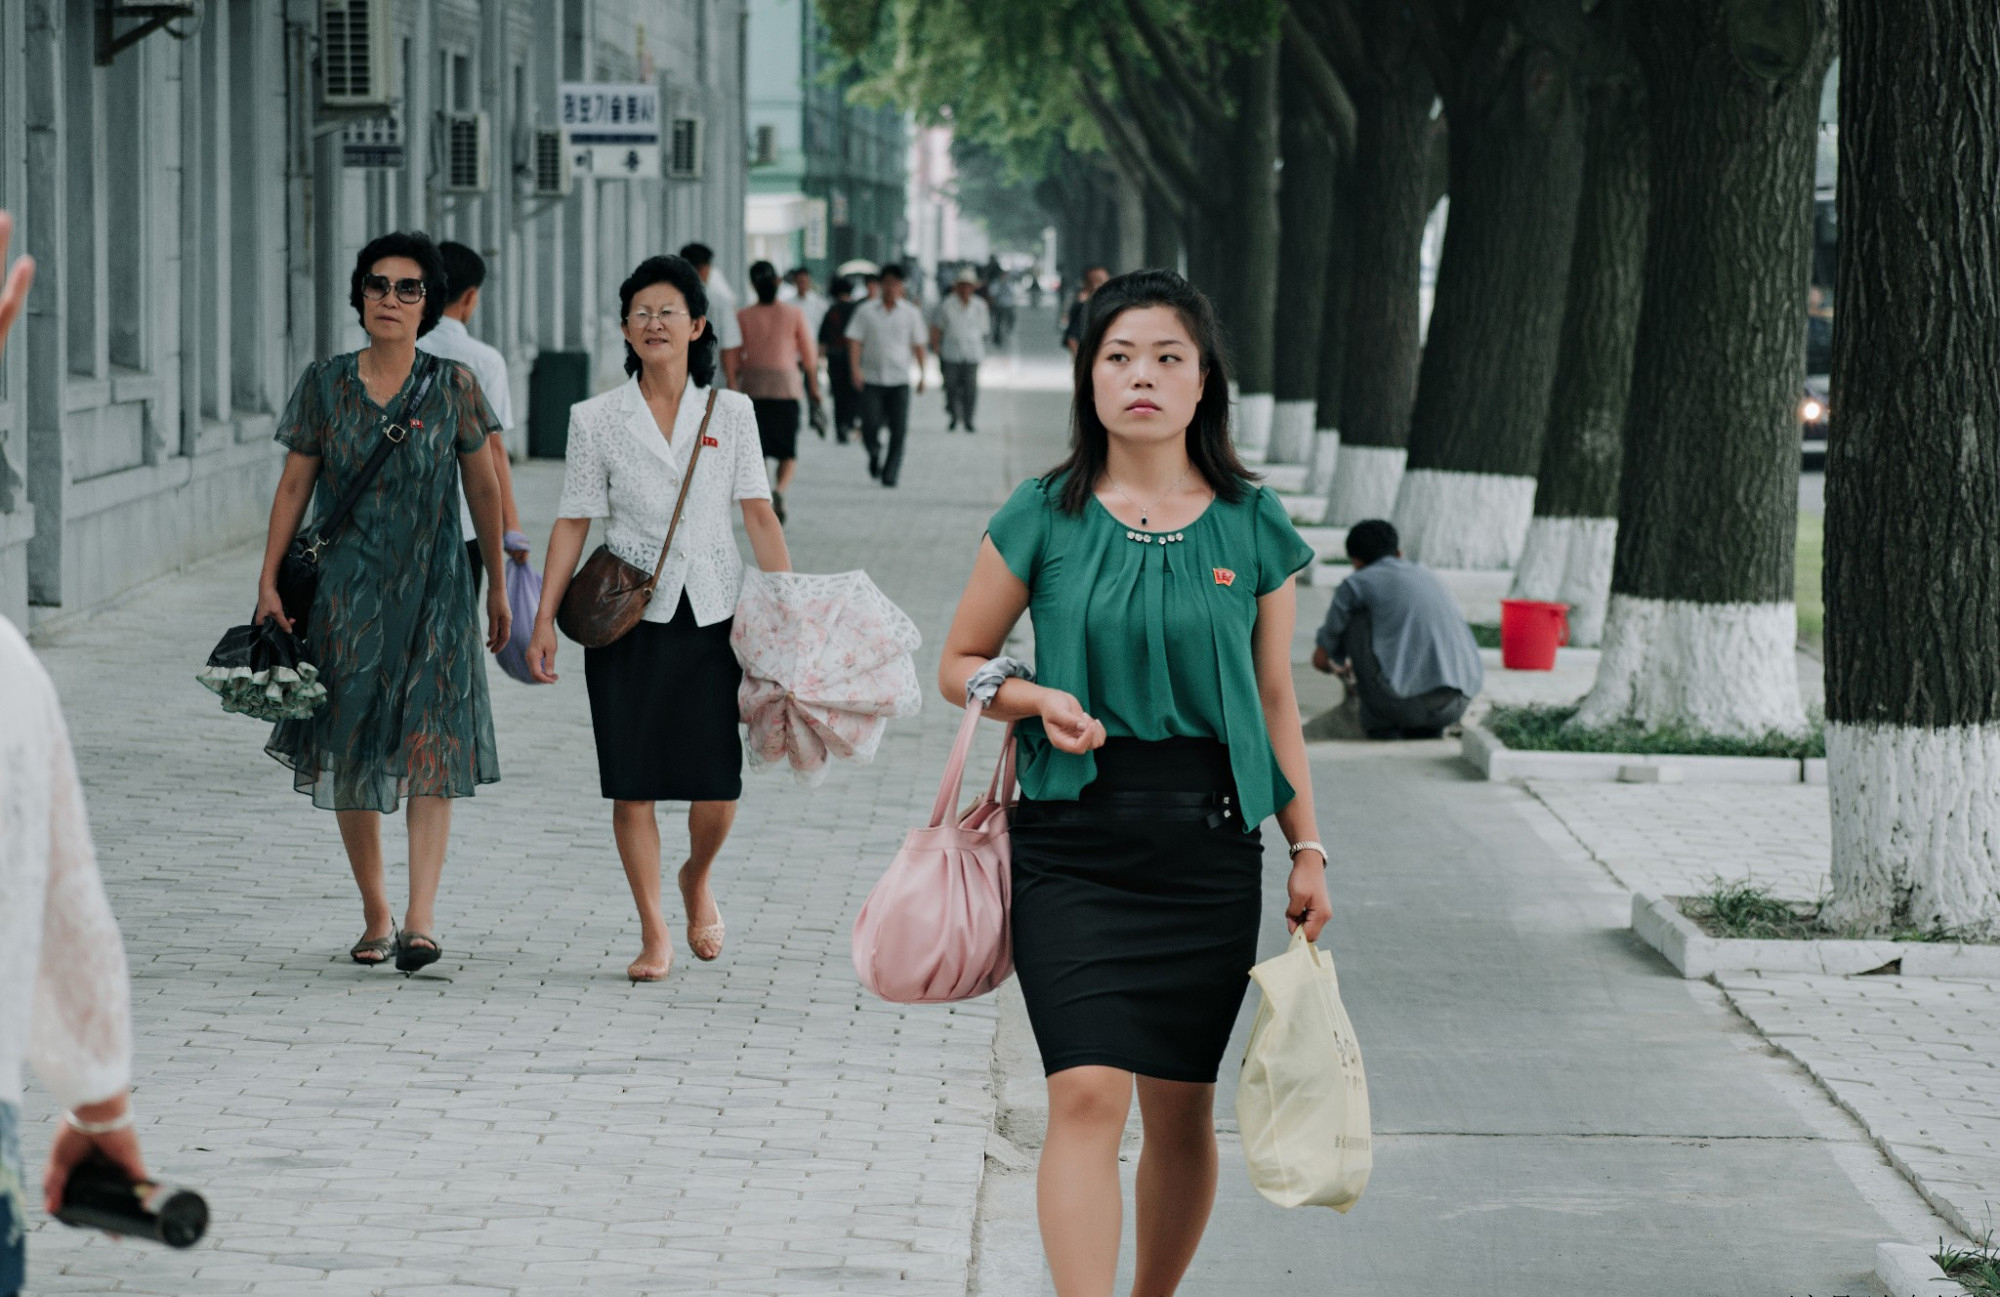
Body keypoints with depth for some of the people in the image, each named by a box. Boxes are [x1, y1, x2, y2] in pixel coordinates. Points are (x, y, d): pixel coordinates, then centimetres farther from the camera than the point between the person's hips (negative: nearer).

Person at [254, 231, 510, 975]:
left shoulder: (452, 386, 0)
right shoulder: (325, 384, 2)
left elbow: (483, 487, 8)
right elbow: (295, 484, 6)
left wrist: (497, 585, 12)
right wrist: (269, 581, 1)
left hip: (431, 590, -2)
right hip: (344, 592, 2)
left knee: (429, 746, -12)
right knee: (350, 756, 5)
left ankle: (421, 920, -19)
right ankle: (375, 916, 16)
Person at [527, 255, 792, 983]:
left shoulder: (730, 413, 5)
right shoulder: (597, 419, 3)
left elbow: (758, 515, 2)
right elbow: (573, 523, 3)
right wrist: (545, 619, -2)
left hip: (712, 613, 1)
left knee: (717, 780, -1)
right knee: (633, 780, -1)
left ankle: (697, 880, 30)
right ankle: (654, 935, 9)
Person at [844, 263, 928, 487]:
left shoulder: (911, 314, 7)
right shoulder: (865, 311, 4)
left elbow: (917, 345, 10)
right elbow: (855, 340, 1)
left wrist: (921, 375, 6)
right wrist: (855, 368, -12)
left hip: (899, 381, 1)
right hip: (871, 379, -1)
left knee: (898, 431, -5)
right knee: (870, 427, -6)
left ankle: (890, 473, 3)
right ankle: (875, 455, 24)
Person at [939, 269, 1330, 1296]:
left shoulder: (1251, 525, 4)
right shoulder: (1045, 517, 0)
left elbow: (1274, 701, 12)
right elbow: (958, 664, 8)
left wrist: (1306, 848, 9)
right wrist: (1036, 699, -12)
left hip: (1209, 851, 2)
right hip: (1074, 843, -2)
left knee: (1181, 1110, 8)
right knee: (1087, 1096, -15)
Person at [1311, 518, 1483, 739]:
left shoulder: (1356, 583, 11)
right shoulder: (1427, 576, 27)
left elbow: (1321, 659, 18)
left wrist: (1341, 669, 44)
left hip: (1405, 703, -5)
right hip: (1456, 708, 5)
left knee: (1357, 619, 13)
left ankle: (1381, 725, 14)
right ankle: (1425, 729, 15)